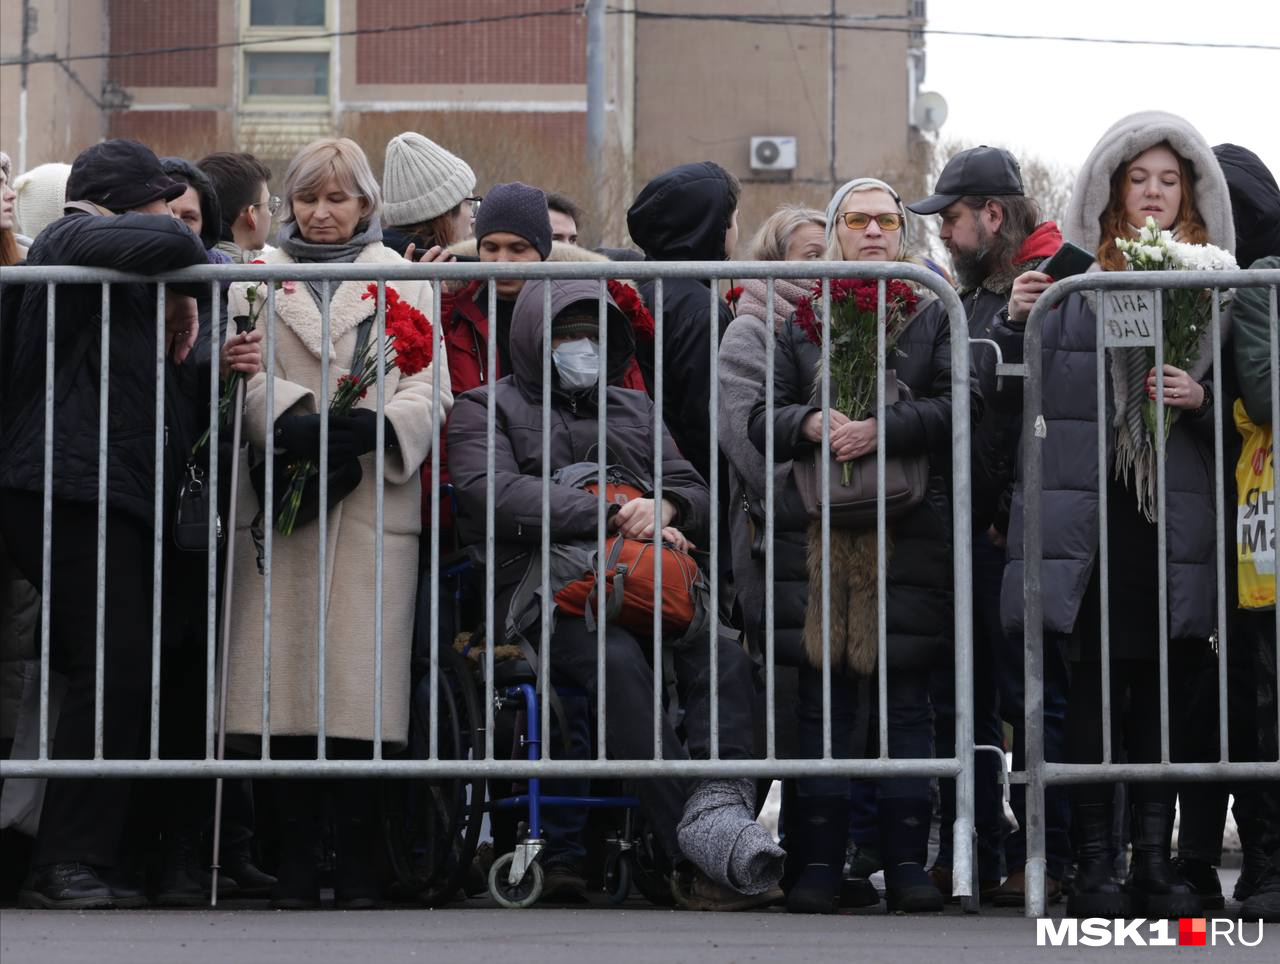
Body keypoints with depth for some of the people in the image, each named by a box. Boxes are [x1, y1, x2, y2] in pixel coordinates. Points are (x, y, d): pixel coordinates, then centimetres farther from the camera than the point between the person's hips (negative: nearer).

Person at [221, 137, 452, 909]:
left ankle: (359, 864, -1)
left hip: (374, 501, -1)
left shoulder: (404, 279, 16)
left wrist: (379, 425, -14)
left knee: (364, 678, -7)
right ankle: (296, 860, 1)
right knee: (286, 674, -5)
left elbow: (429, 390, 7)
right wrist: (288, 420, -17)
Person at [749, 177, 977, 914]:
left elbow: (962, 404, -2)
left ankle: (907, 860, 4)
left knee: (907, 698, 0)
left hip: (913, 528, -1)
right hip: (820, 525, 1)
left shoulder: (934, 313, 12)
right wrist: (810, 423, -12)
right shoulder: (799, 314, 14)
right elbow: (762, 415, 8)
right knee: (824, 697, -1)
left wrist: (884, 427, -15)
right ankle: (819, 861, 3)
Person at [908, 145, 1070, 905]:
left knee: (1031, 694, -4)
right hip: (971, 526, 9)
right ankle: (970, 855, 19)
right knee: (961, 694, 11)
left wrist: (1014, 513, -19)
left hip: (1016, 529, -9)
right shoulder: (974, 293, 18)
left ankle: (1046, 859, 1)